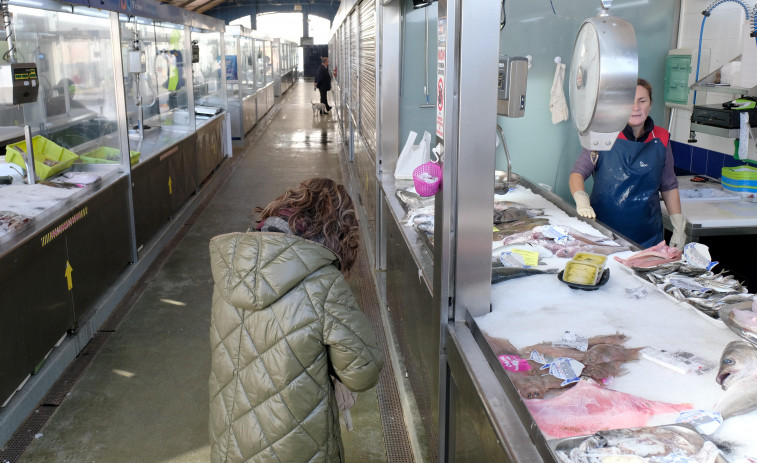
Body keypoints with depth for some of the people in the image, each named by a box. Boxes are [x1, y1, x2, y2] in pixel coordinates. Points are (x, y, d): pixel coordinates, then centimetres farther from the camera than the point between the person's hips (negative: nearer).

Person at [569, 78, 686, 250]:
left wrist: (679, 229, 10)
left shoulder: (661, 140, 4)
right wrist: (582, 201, -26)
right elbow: (577, 173, -6)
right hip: (603, 229, -2)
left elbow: (669, 186, 13)